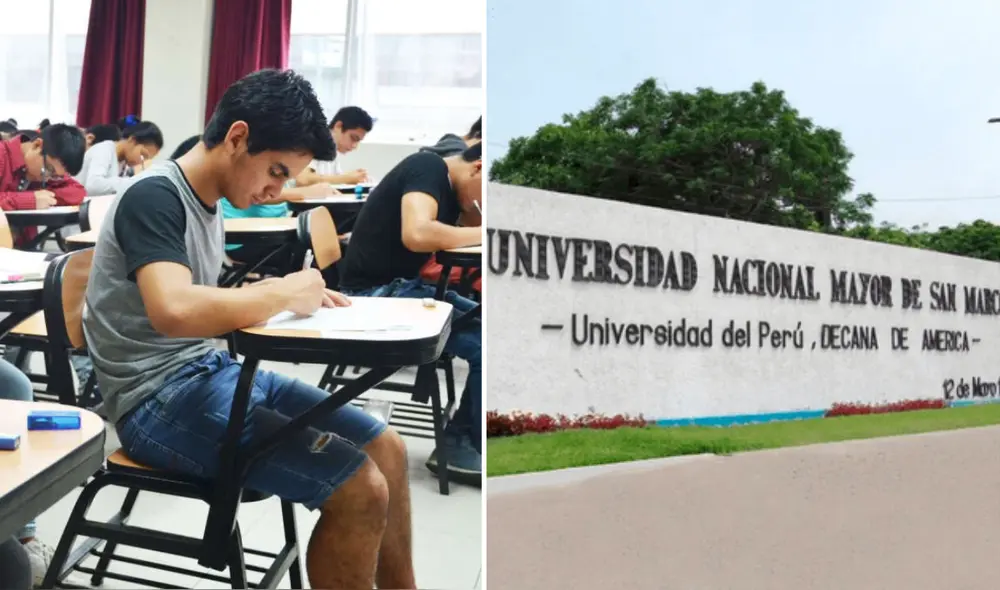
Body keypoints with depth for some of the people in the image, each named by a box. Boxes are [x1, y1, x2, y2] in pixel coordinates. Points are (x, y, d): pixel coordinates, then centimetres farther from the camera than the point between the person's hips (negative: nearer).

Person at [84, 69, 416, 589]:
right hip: (159, 397, -9)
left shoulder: (206, 202, 12)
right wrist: (281, 293, -20)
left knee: (386, 449, 5)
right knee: (361, 490, -21)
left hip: (213, 372, 9)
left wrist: (296, 297, 0)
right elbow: (174, 311, -34)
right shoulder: (155, 196, -16)